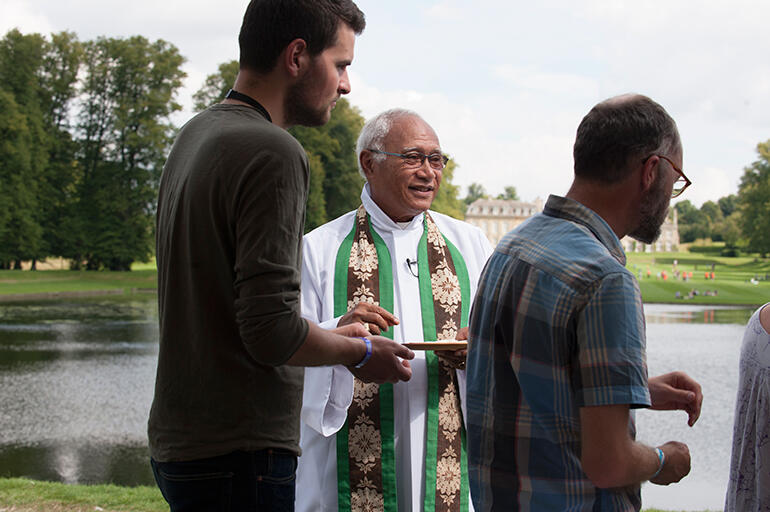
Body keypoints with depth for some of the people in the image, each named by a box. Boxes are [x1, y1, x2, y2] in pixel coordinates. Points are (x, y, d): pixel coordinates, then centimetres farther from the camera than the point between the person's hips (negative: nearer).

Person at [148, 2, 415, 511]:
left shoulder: (196, 135, 13)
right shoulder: (272, 151, -17)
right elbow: (272, 331, -21)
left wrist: (333, 334, 20)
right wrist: (359, 352, -3)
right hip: (238, 455, -9)